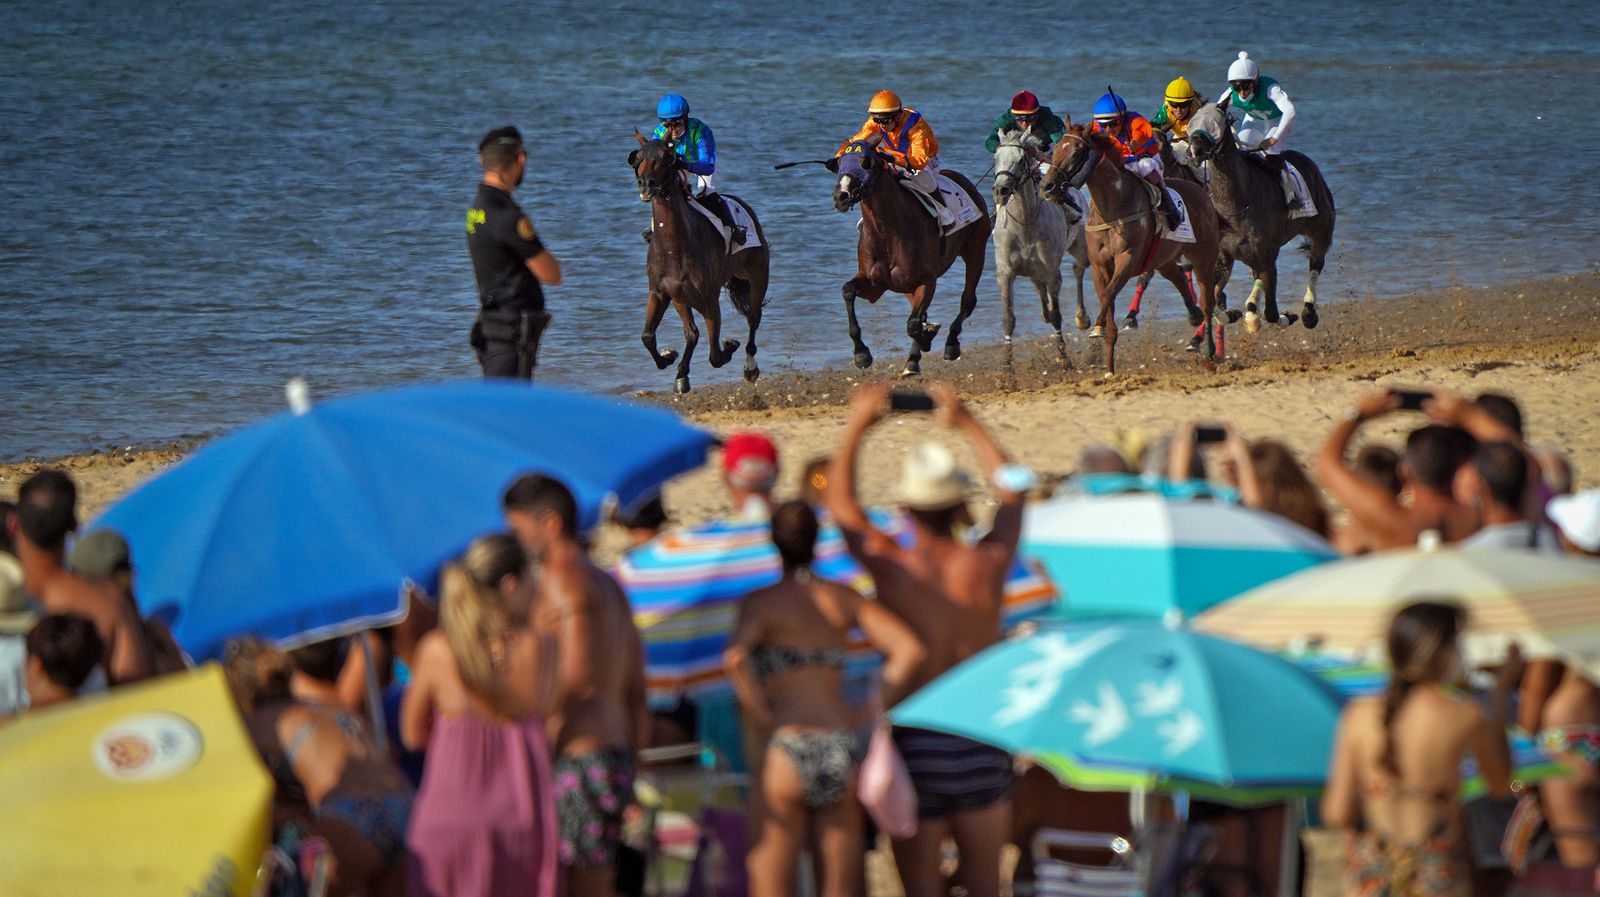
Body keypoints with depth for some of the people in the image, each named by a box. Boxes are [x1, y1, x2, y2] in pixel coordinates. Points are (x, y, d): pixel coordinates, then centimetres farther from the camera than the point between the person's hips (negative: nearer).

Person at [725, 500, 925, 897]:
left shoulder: (762, 602, -1)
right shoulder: (844, 599, 10)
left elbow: (735, 656, -21)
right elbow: (909, 650, 1)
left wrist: (759, 715, -10)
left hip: (789, 749, -4)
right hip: (844, 749, 4)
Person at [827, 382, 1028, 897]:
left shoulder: (892, 566, -10)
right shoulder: (987, 563, -5)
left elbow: (840, 507, 9)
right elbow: (1012, 489, 16)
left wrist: (855, 429, 21)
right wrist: (968, 425, 26)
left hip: (916, 744, -2)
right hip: (983, 747, 2)